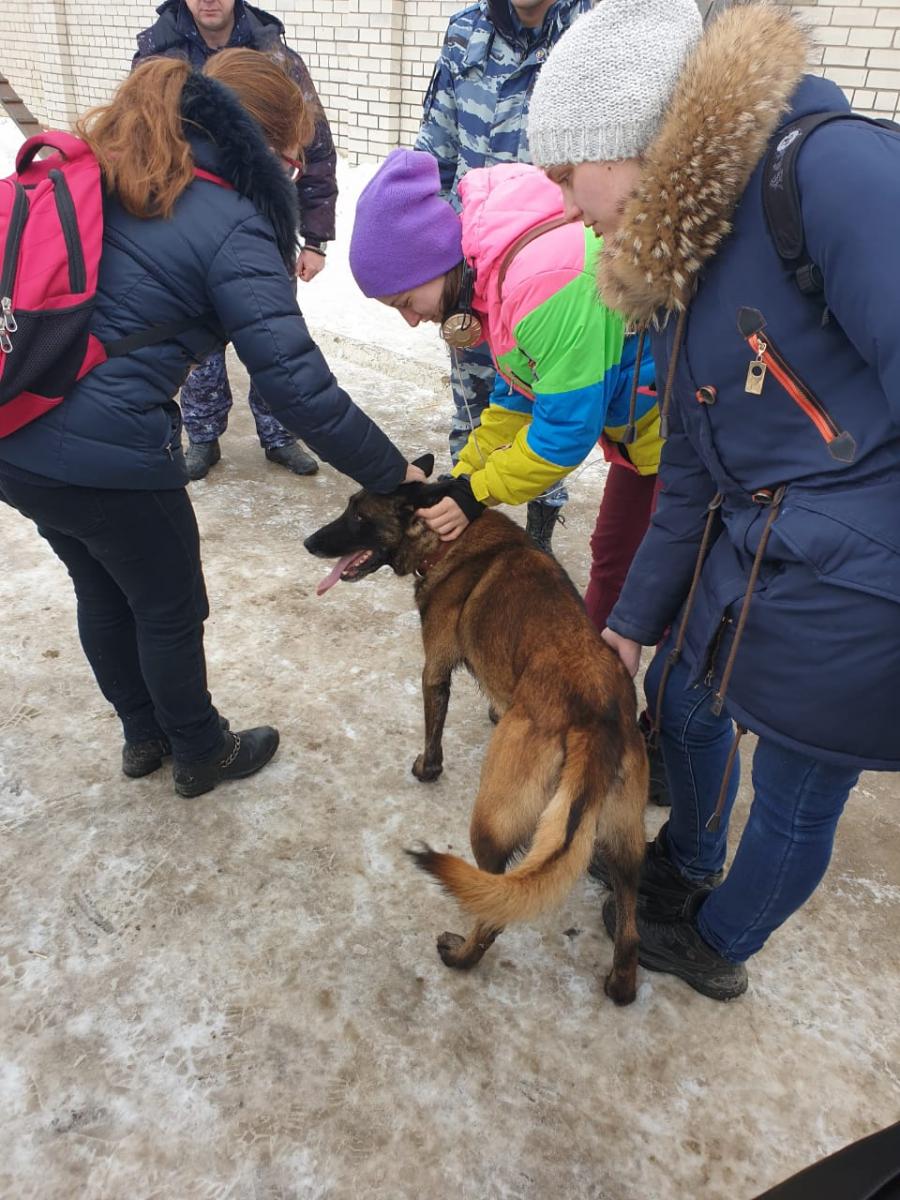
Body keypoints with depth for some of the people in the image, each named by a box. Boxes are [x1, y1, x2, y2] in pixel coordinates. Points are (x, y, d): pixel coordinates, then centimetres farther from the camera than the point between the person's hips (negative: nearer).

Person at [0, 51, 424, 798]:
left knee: (102, 594, 25)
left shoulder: (98, 173, 10)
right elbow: (297, 386, -21)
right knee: (171, 611, 15)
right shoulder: (232, 230, -14)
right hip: (110, 460, -8)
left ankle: (145, 735, 47)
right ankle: (202, 756, 38)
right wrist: (393, 475, -14)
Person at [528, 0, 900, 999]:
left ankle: (715, 949, 41)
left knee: (794, 795, 12)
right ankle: (688, 866, 54)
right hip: (754, 557, 9)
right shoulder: (681, 257, 7)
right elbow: (692, 476, 10)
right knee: (682, 698, 24)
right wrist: (632, 621, 14)